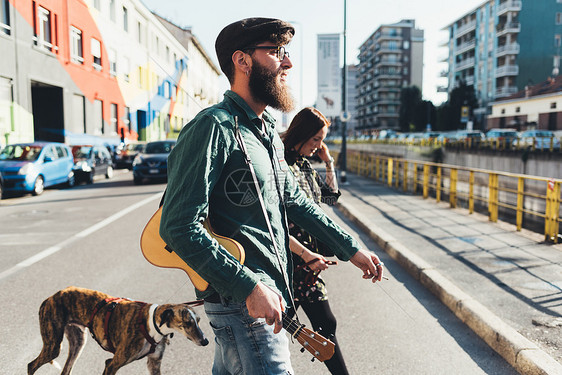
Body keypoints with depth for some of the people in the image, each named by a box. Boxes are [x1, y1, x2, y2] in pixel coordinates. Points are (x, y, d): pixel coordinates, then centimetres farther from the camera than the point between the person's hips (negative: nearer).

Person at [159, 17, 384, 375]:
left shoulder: (269, 131, 14)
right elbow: (180, 227, -23)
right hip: (240, 299, -9)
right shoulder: (214, 127, -17)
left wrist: (350, 247, 17)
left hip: (269, 292, 9)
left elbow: (294, 200, 21)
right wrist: (249, 287, -25)